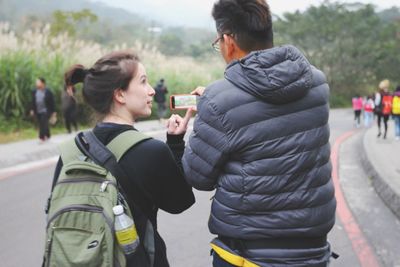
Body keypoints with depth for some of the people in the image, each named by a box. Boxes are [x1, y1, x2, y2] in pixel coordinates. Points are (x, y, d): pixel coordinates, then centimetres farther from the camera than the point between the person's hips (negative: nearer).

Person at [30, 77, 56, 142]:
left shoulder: (48, 92, -7)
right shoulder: (34, 91, 5)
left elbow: (52, 102, -4)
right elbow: (33, 101, 11)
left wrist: (53, 111, -3)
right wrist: (32, 110, 7)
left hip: (45, 111, -5)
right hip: (37, 111, 5)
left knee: (43, 124, -13)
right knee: (43, 124, 12)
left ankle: (42, 137, -13)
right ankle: (47, 136, 25)